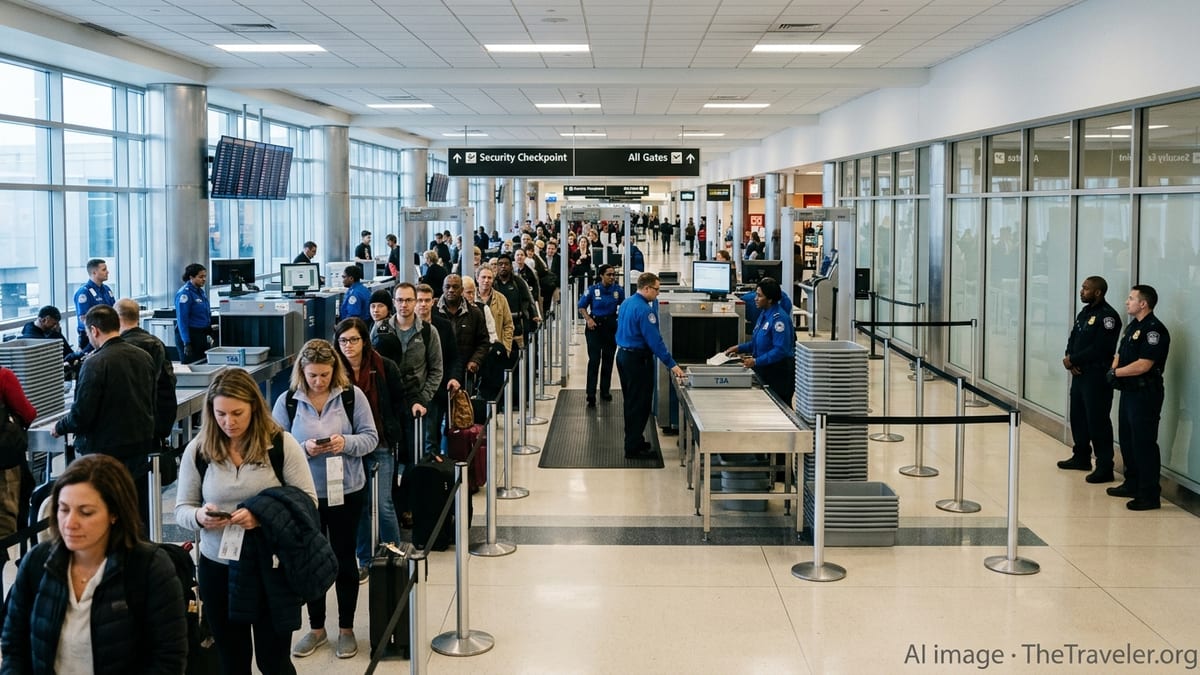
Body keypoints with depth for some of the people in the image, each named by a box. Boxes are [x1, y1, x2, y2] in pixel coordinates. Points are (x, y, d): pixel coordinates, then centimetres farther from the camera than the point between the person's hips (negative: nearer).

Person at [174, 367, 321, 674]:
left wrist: (264, 516, -24)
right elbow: (181, 510, 4)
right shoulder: (197, 449, -1)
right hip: (217, 568, 2)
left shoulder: (282, 444, -8)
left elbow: (308, 503, -7)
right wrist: (200, 516, -19)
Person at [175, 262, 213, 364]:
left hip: (202, 336, 8)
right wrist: (186, 343, -21)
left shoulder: (201, 291, 10)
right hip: (190, 335, -8)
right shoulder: (184, 293, -15)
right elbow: (182, 320, -18)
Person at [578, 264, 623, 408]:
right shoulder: (593, 290, -7)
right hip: (595, 326, -3)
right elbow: (581, 306, 2)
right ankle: (591, 396, -9)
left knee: (608, 360, 11)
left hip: (611, 326, 3)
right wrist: (588, 319, -12)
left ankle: (605, 391, 26)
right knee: (594, 360, -9)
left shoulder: (618, 290, -1)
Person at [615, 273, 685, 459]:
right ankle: (634, 448, 2)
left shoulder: (627, 302, 7)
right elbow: (655, 340, -24)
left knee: (630, 402, 18)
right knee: (640, 405, -2)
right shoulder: (644, 309, -21)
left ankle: (633, 440, 28)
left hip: (623, 355, 10)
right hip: (638, 359, -10)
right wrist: (672, 364, -21)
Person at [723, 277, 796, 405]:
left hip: (780, 374, -9)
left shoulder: (779, 318, -21)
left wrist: (756, 361, -25)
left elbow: (780, 350, -24)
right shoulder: (764, 314, 9)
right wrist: (739, 348, 8)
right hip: (766, 371, 9)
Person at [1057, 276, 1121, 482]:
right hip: (1079, 373, 9)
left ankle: (1105, 467, -3)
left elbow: (1099, 349, -21)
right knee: (1078, 417, 17)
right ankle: (1081, 457, 31)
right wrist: (1069, 358, -4)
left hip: (1097, 377, -9)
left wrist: (1073, 360, -13)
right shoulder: (1084, 313, 15)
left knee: (1097, 421, -7)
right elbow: (1073, 339, 16)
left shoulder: (1107, 316, -15)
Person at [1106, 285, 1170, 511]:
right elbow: (1120, 354, 18)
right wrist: (1114, 370, -3)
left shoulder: (1154, 330, -16)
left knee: (1144, 443, -7)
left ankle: (1149, 495, -2)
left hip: (1145, 393, -10)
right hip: (1129, 391, 10)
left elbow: (1143, 365, -23)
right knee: (1127, 439, 17)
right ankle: (1132, 484, 29)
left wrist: (1116, 373, -12)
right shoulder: (1132, 326, 15)